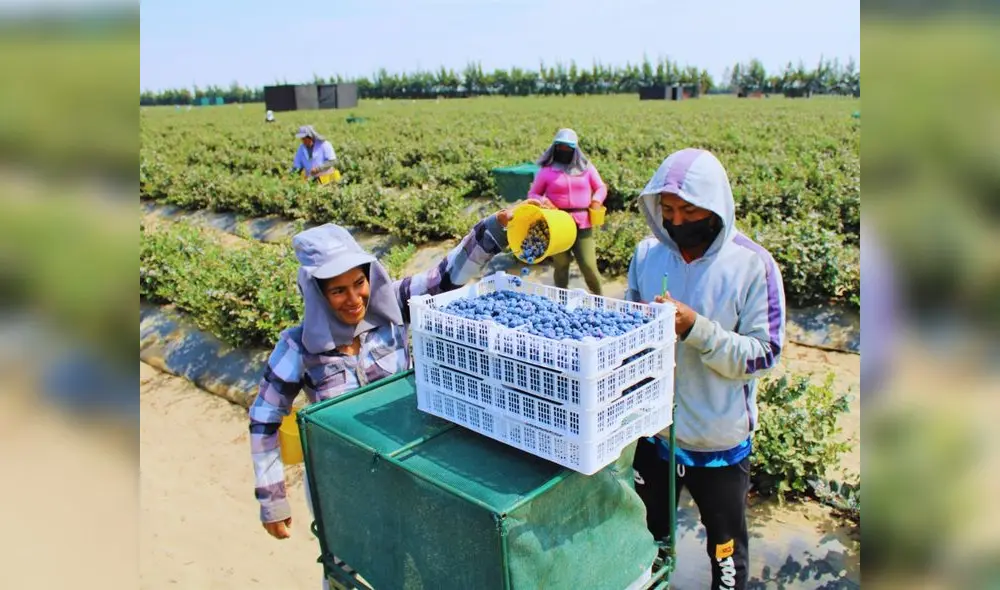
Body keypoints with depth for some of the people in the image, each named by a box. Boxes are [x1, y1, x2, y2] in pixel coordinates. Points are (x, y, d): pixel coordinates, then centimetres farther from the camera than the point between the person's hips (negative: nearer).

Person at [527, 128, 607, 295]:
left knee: (588, 265, -5)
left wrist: (597, 199, -2)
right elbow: (532, 194, 11)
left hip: (583, 224, 1)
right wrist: (542, 200, -11)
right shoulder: (547, 170, 6)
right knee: (561, 265, 8)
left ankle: (598, 298, 17)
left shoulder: (586, 167, 11)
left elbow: (601, 187, 19)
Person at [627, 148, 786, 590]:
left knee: (726, 547, 20)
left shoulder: (752, 265, -16)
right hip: (653, 429, 3)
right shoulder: (646, 254, -5)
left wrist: (697, 329, -29)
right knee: (647, 536, 24)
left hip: (720, 440, -3)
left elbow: (763, 354, -16)